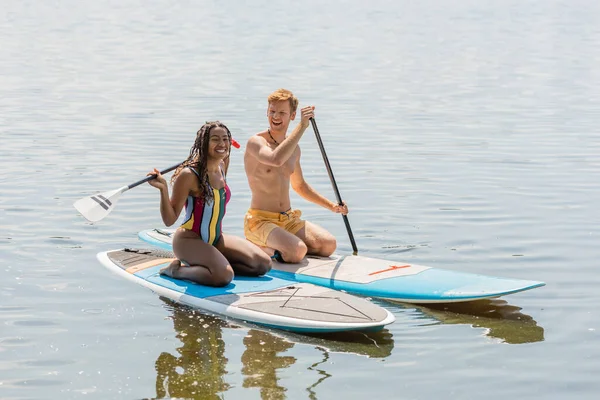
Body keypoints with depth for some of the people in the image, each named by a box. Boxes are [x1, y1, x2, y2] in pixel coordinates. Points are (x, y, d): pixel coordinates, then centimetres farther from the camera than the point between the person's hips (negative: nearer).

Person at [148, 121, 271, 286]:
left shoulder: (221, 167, 4)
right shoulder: (189, 174, -19)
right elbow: (169, 220, -17)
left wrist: (226, 156, 25)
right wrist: (163, 189, -32)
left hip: (216, 239, 8)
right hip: (189, 240, -8)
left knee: (264, 264, -2)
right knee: (223, 276, -32)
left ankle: (206, 264, 5)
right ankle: (177, 270, -7)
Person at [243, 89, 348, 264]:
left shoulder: (293, 148, 11)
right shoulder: (256, 142, -12)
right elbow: (276, 159, -35)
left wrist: (331, 206, 20)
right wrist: (302, 126, -32)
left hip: (289, 219, 8)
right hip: (260, 221, -8)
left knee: (328, 244, -10)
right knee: (297, 251, -30)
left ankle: (275, 247, 7)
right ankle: (261, 249, -1)